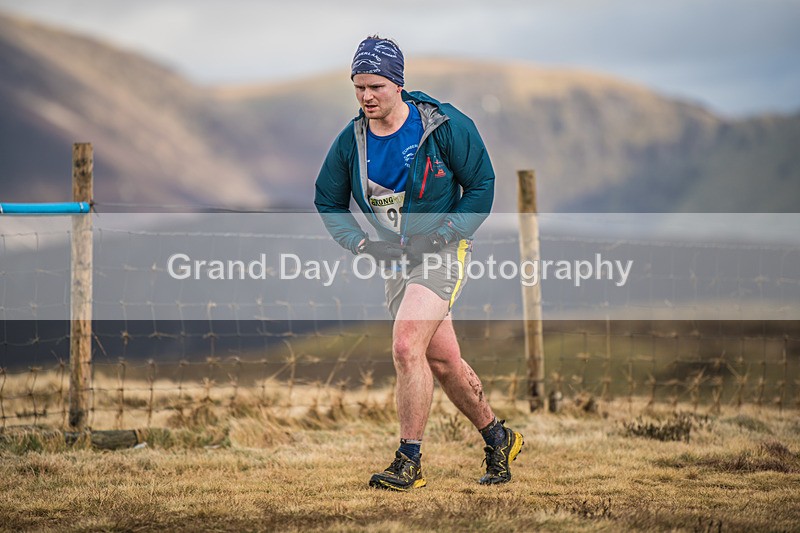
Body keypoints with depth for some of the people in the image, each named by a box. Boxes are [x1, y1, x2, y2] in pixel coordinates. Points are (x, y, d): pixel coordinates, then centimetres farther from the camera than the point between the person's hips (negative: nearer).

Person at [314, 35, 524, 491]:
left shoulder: (445, 126, -13)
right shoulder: (351, 141, -2)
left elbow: (482, 185, -6)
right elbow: (328, 201, 10)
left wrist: (443, 234, -15)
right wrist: (361, 243, -6)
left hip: (443, 250, -5)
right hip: (396, 259, 5)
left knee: (407, 347, -22)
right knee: (443, 362, 12)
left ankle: (409, 462, -14)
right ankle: (499, 440, 32)